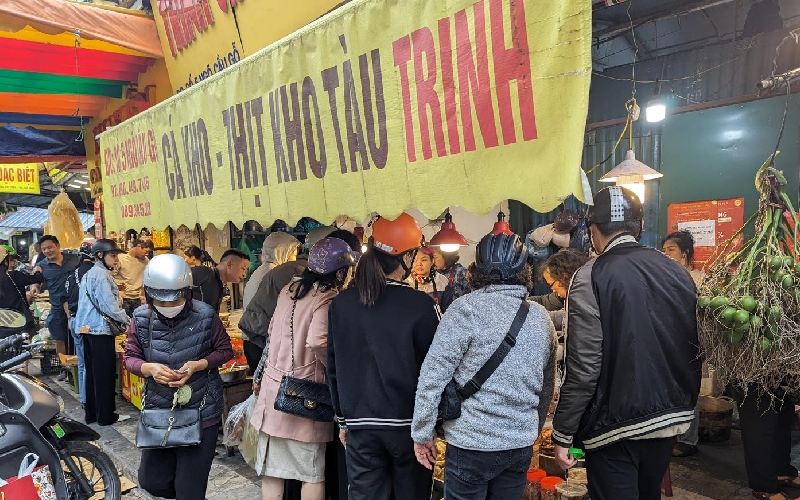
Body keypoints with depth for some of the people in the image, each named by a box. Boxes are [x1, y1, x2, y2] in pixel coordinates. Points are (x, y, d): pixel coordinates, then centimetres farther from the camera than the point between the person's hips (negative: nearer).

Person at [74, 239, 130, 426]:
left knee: (92, 371, 15)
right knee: (105, 373, 0)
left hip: (86, 328, 9)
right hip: (101, 329, -9)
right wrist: (127, 320, -8)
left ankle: (91, 413, 23)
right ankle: (105, 415, 7)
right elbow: (109, 306, -19)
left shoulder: (89, 274, 15)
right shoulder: (102, 274, -14)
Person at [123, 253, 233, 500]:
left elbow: (226, 350, -3)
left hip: (201, 411, -3)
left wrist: (198, 365, -20)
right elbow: (129, 357, 2)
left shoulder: (205, 316, -15)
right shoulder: (141, 318, -7)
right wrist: (149, 368, -20)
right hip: (158, 410, 4)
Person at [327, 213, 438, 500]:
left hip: (360, 425, 3)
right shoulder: (421, 305, -15)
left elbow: (334, 366, 4)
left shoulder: (341, 303, -3)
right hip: (409, 424, -3)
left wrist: (343, 420, 14)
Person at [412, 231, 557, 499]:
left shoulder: (466, 309, -14)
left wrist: (422, 434, -4)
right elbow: (547, 387, 13)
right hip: (521, 446, 5)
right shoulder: (541, 318, 3)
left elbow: (433, 377, -14)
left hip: (472, 444, -5)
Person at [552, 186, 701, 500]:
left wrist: (562, 435, -11)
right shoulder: (675, 271, 1)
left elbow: (584, 367, -20)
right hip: (670, 418, 7)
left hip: (616, 427, -7)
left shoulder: (590, 278, -17)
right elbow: (693, 347, 9)